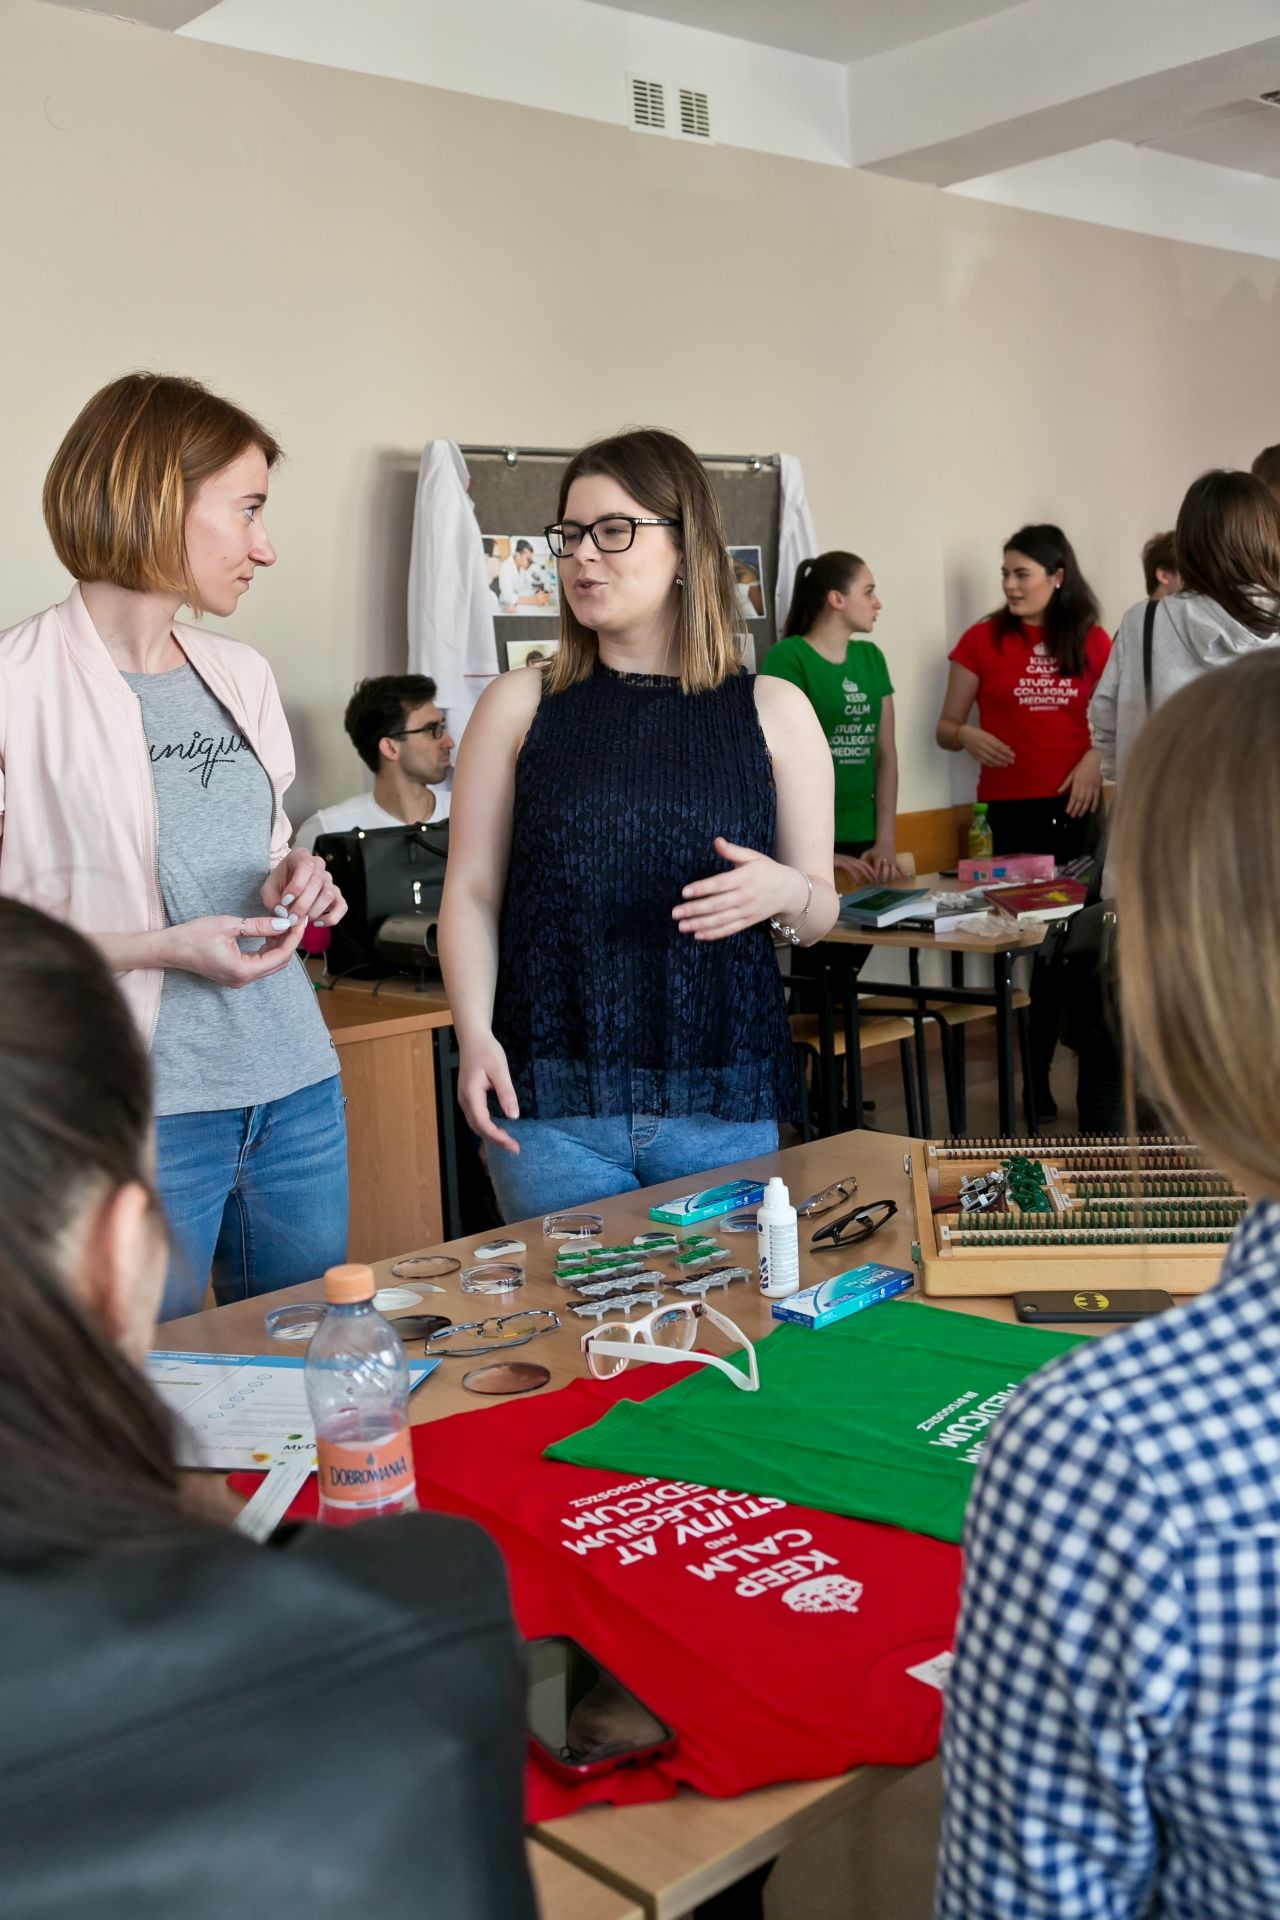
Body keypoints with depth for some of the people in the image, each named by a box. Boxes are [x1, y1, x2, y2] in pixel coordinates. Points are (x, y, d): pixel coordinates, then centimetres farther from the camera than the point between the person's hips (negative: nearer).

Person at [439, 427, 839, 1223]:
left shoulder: (772, 711, 5)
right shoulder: (519, 705, 5)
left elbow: (820, 912, 8)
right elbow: (473, 890, 3)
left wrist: (784, 893, -14)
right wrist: (475, 1035, -11)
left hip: (722, 1104, 1)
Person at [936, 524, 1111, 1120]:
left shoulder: (1093, 642, 6)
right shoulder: (982, 640, 2)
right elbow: (945, 728, 5)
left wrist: (1096, 758, -7)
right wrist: (968, 736, -17)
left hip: (1078, 805, 1)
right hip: (1013, 808, -1)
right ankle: (1037, 1075, 15)